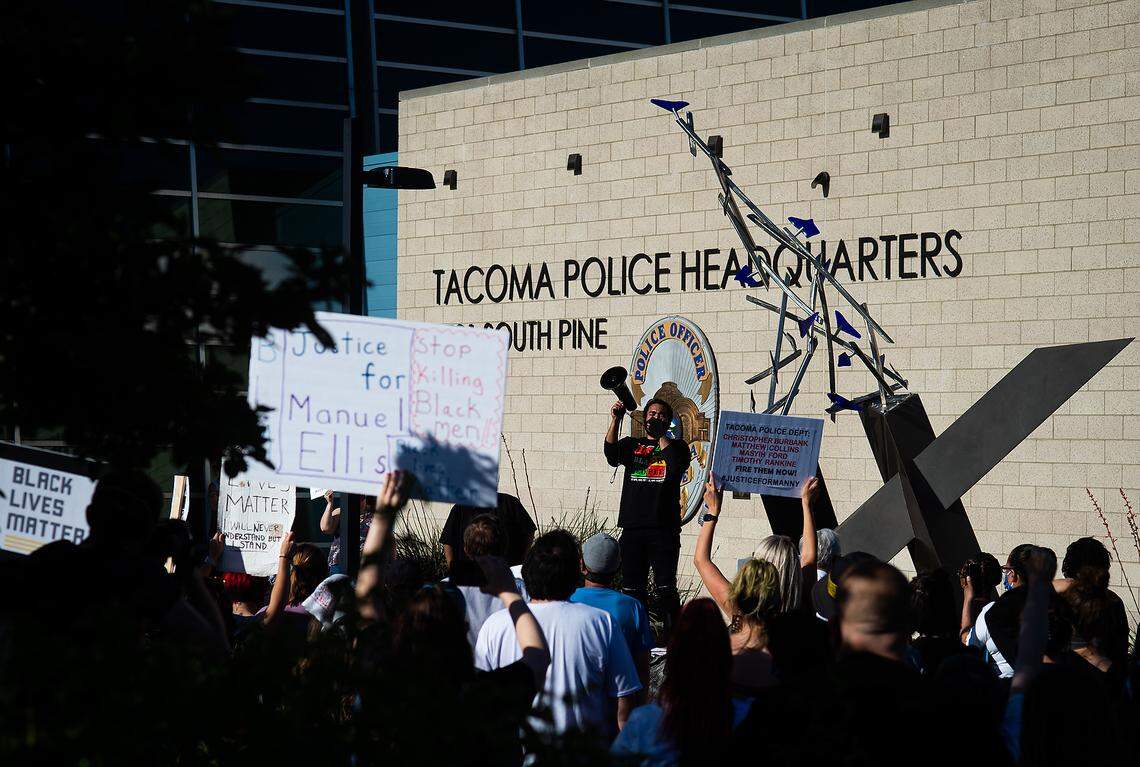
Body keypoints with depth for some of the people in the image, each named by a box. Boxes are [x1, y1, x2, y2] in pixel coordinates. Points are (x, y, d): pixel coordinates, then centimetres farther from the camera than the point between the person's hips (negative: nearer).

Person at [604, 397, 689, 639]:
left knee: (666, 587, -7)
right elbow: (611, 453, -5)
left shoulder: (676, 446, 10)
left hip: (664, 528, -3)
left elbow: (678, 465, -11)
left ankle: (670, 634, -4)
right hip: (633, 528, 3)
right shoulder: (631, 444, 16)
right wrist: (616, 420, -15)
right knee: (632, 588, 4)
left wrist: (661, 436, -2)